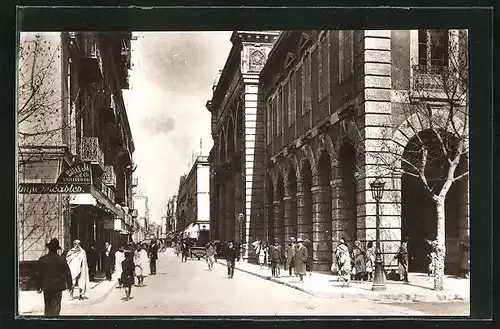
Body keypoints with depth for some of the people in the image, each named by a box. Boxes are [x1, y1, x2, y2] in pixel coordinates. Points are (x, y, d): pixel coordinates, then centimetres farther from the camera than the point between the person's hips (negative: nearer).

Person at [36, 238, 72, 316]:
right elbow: (67, 273, -2)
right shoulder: (61, 260, -9)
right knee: (55, 306, 1)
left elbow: (39, 274, 2)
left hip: (46, 287, 3)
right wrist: (69, 285, 11)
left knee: (47, 306, 17)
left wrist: (38, 287, 12)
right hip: (58, 287, -2)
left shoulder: (42, 259, -4)